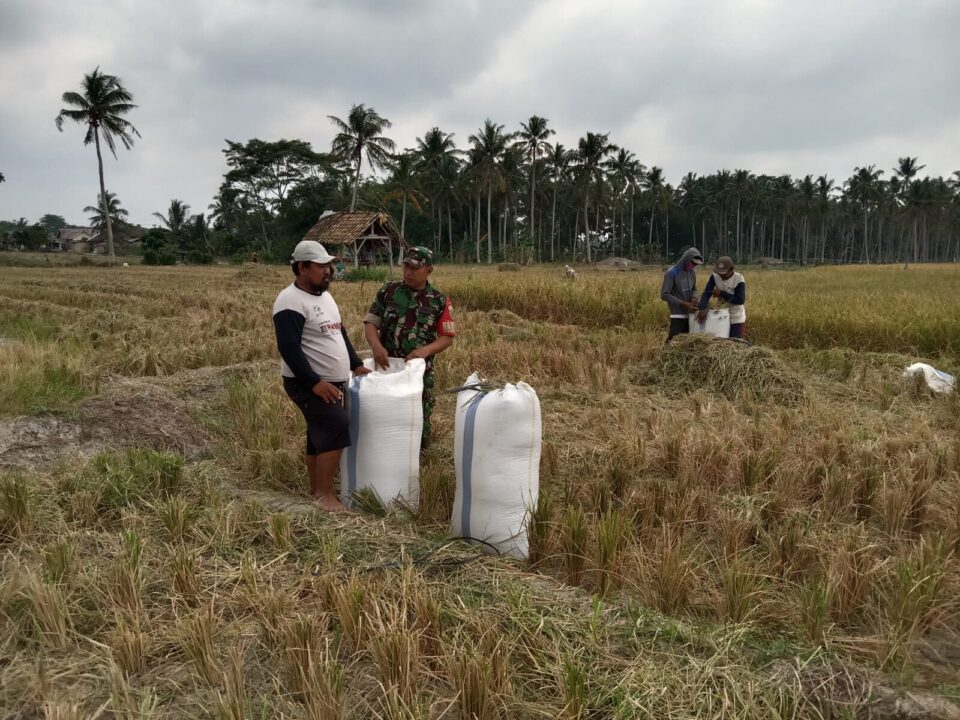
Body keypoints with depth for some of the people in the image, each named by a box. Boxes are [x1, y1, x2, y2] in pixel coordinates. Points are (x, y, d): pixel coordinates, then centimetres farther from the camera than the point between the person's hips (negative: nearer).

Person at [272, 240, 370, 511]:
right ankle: (325, 493, -12)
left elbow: (340, 334, 22)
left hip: (331, 382, 9)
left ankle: (316, 489, 24)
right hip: (308, 384, -9)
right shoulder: (291, 302, -17)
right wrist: (314, 382, -27)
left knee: (321, 434, 14)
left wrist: (356, 364, 15)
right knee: (336, 428, -19)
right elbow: (289, 348, -23)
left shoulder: (324, 296, 13)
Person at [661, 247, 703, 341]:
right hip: (678, 316, -6)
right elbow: (664, 295, -13)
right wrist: (683, 304, -17)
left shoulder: (692, 273, 9)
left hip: (690, 314, 6)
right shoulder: (671, 272, -10)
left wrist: (694, 298, -4)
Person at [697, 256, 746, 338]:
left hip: (737, 319, -4)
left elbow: (740, 300, -23)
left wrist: (721, 293, -23)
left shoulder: (739, 279, -18)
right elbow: (706, 293, -17)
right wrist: (702, 309, -34)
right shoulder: (714, 276, -8)